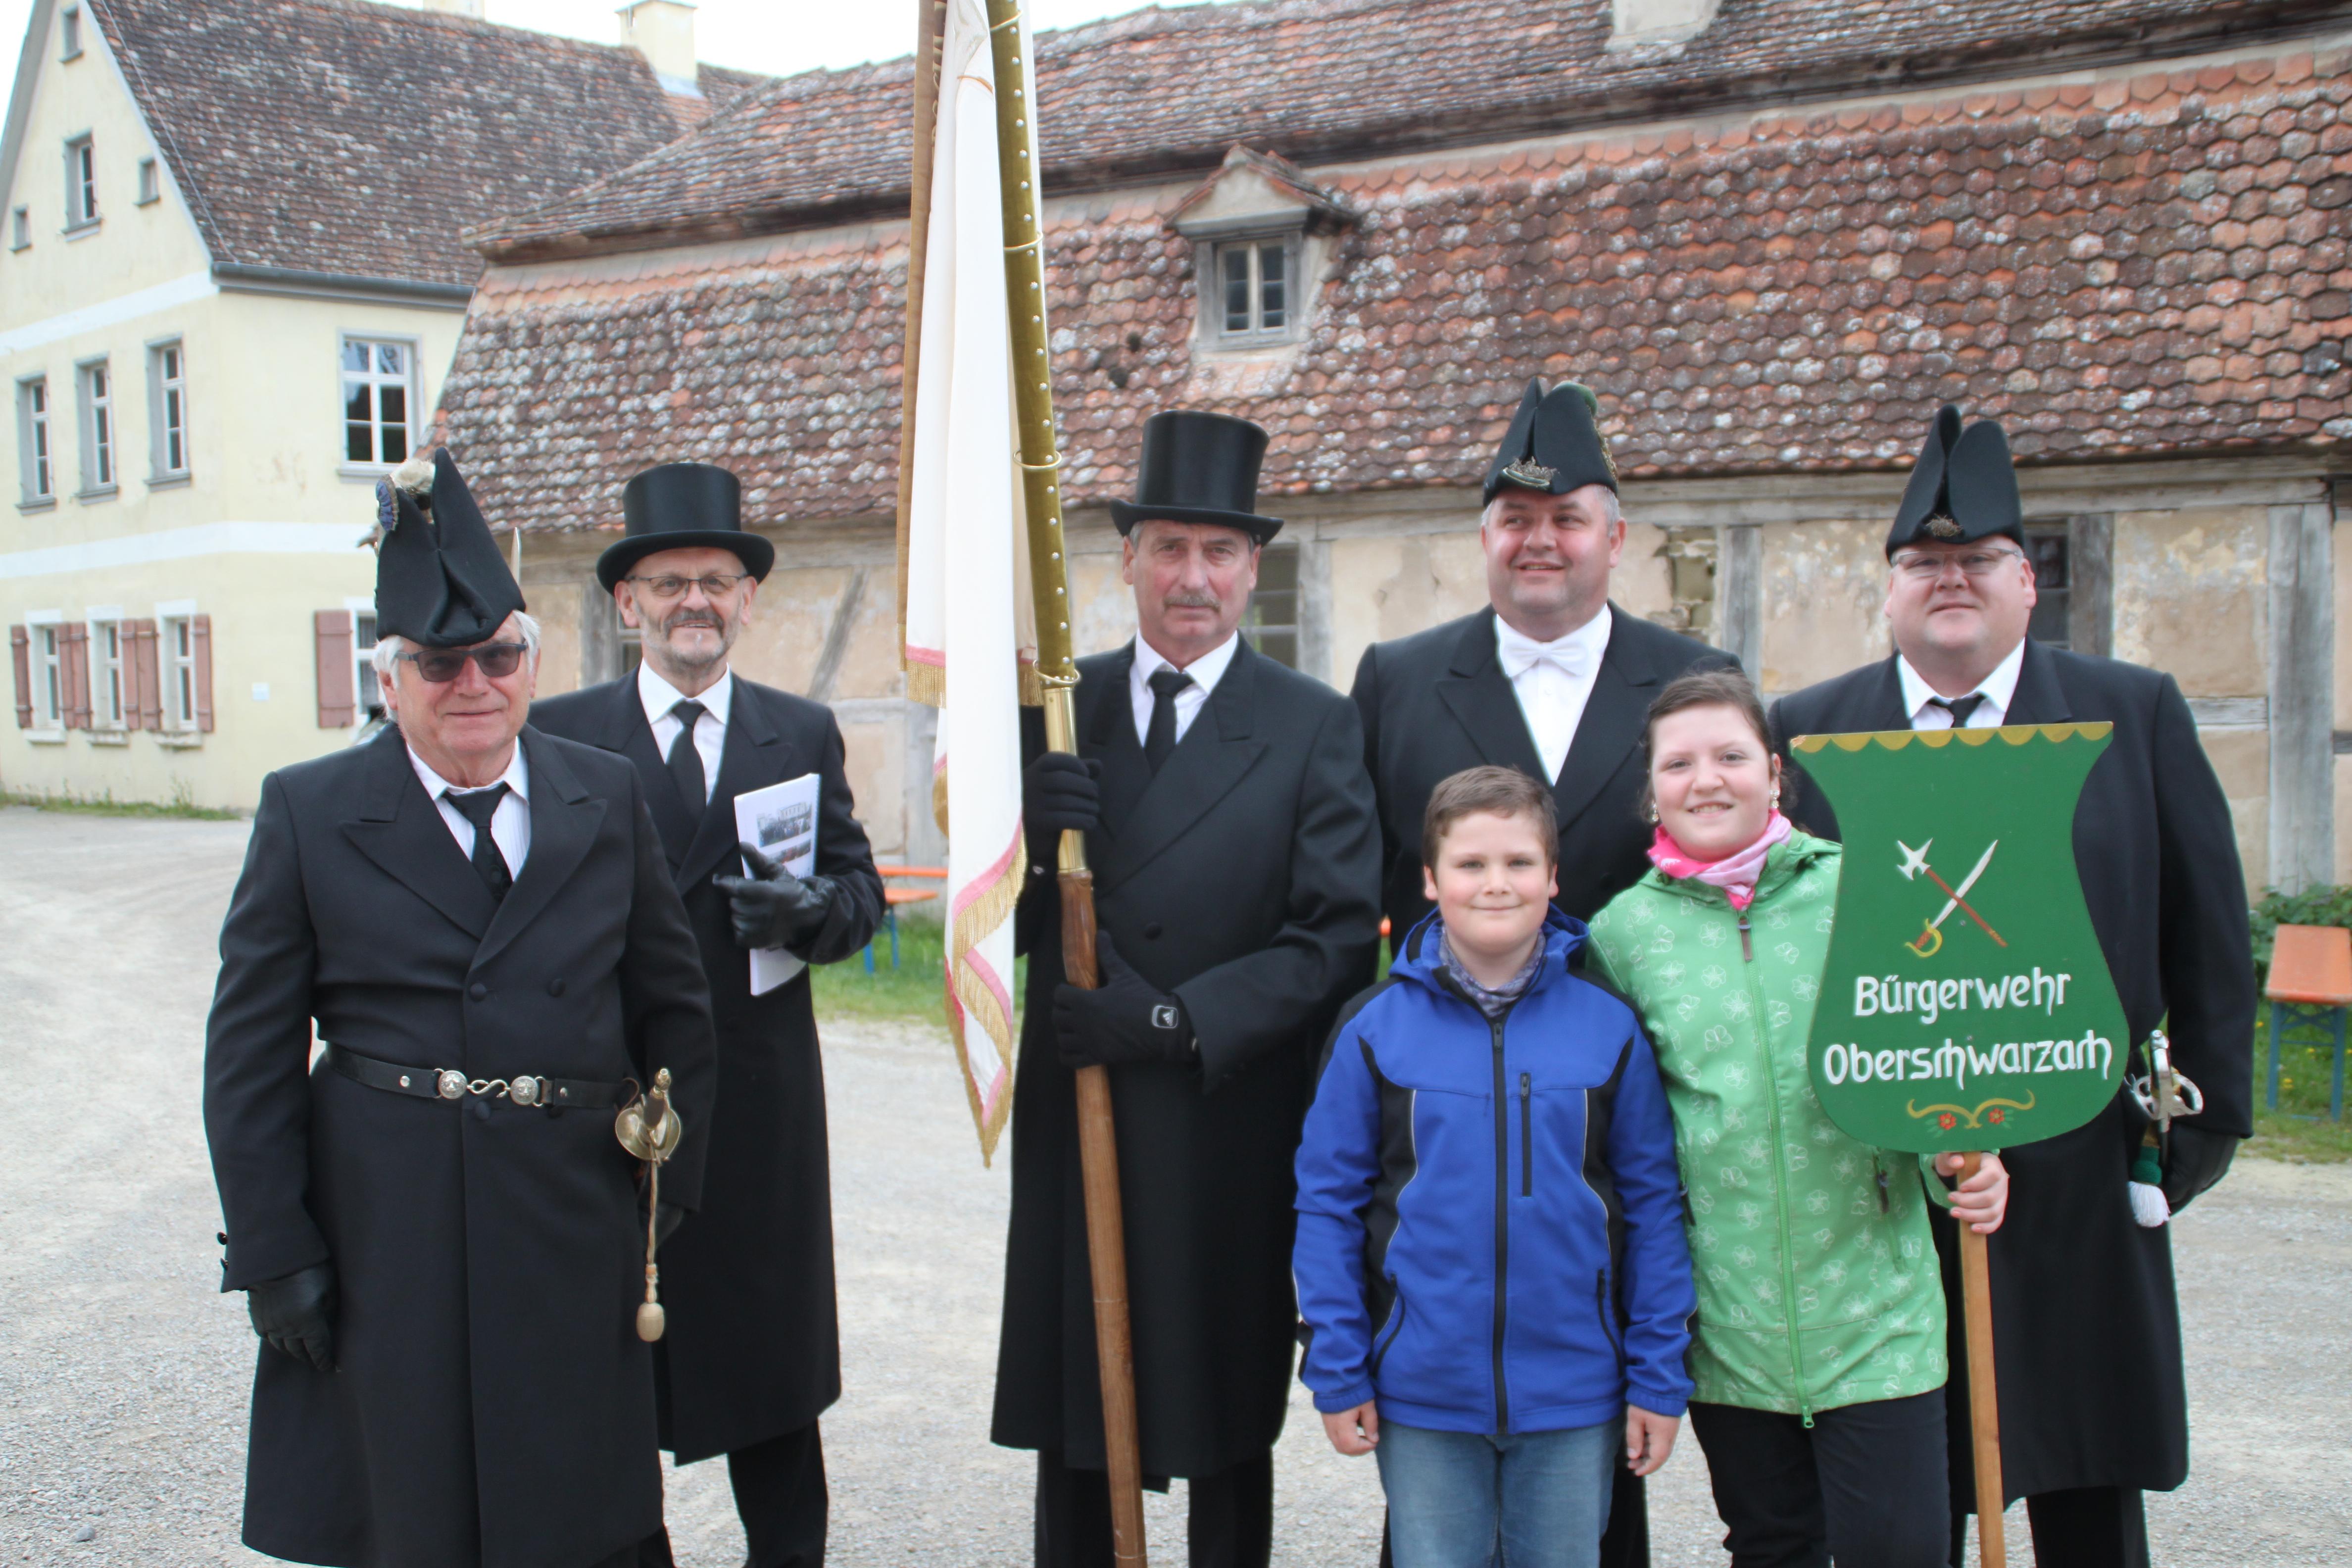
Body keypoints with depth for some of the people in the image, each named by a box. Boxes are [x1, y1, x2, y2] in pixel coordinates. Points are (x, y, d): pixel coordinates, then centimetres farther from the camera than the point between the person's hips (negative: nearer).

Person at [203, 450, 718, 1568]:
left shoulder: (608, 801, 5)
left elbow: (675, 1014, 12)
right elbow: (249, 1056, 0)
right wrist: (273, 1257, -4)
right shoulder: (308, 814, -1)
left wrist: (668, 1185, 6)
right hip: (383, 1232, -1)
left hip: (574, 1224, 2)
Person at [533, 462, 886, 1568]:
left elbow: (860, 887, 5)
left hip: (761, 1102, 1)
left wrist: (814, 909, -17)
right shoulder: (559, 735, 2)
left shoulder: (805, 734, 8)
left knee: (773, 1351, 11)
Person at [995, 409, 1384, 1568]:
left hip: (1232, 1135, -2)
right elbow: (1006, 930, 3)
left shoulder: (1313, 727, -1)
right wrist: (1032, 845, -19)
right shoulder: (1057, 711, 6)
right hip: (1072, 1122, 2)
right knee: (1071, 1429, 11)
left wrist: (1173, 1022, -17)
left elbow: (1338, 942, -8)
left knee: (1228, 1435, 12)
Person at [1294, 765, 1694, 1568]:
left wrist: (1660, 1377, 0)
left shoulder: (1608, 1027, -4)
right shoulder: (1375, 1028, -6)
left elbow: (1653, 1206, 1)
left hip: (1574, 1395, 1)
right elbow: (1327, 1202, -2)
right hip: (1420, 1395, 0)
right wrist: (1337, 1372, -4)